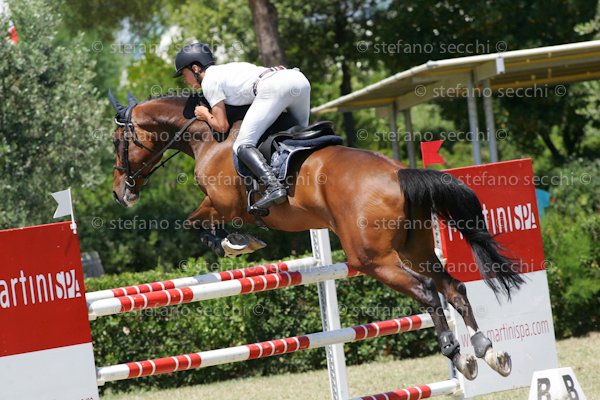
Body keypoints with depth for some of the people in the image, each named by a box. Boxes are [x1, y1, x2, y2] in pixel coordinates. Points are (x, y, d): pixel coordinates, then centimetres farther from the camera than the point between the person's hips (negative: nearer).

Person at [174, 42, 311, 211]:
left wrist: (205, 115, 27)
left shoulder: (209, 81, 11)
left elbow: (222, 126, 9)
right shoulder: (227, 70, 34)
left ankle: (273, 187, -27)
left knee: (242, 145, -7)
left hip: (272, 87, -8)